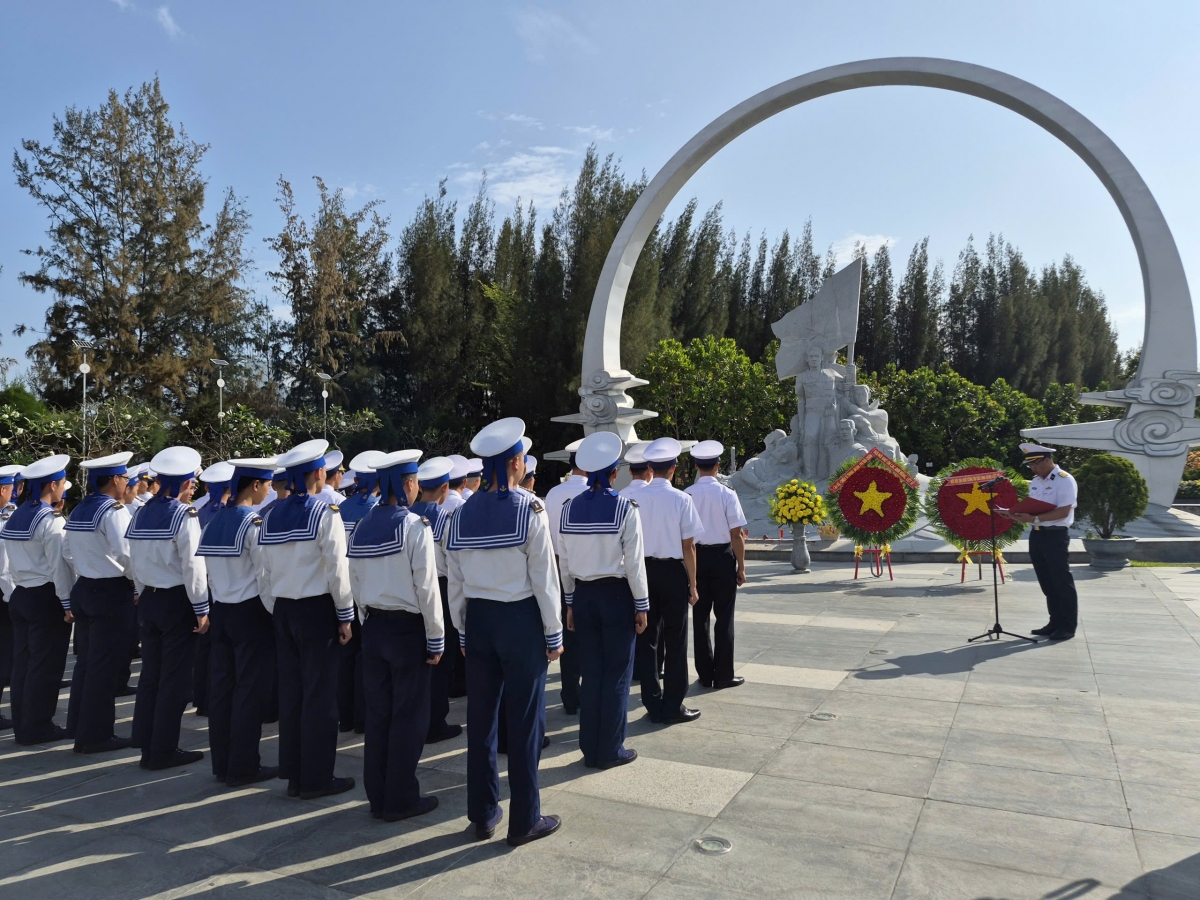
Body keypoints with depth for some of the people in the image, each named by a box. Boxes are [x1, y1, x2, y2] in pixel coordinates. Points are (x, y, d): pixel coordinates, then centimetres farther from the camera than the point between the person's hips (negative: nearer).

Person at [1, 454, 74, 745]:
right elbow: (59, 565, -18)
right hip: (46, 598, -9)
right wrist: (68, 603, -13)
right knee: (46, 665, 1)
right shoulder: (49, 519, -16)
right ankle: (37, 727, 7)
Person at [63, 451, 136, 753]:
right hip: (111, 592, -9)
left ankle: (79, 727, 26)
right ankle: (95, 735, 6)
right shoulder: (113, 509, -16)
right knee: (106, 666, 0)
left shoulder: (78, 510, 11)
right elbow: (125, 553, -25)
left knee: (85, 661, 17)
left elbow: (67, 552, 14)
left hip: (84, 589, 9)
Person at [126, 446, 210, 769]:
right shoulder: (184, 515, -16)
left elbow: (134, 563, 12)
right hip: (177, 602, -7)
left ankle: (147, 745, 20)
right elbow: (193, 567, -18)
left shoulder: (140, 515, 6)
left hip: (148, 600, 7)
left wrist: (144, 596, 21)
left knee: (150, 674, 13)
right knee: (175, 678, 2)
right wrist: (202, 609, -13)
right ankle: (164, 750, 8)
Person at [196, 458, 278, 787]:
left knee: (221, 688, 12)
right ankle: (243, 767, 8)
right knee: (251, 691, 1)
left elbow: (210, 570, 10)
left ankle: (221, 763, 22)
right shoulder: (253, 523, -15)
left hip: (220, 611, 8)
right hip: (250, 612, -8)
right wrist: (277, 612, -9)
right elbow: (265, 574, -17)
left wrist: (218, 601, 17)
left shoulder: (214, 520, 8)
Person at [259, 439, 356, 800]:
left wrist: (278, 604, 17)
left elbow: (266, 570, 9)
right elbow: (337, 569, -16)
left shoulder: (272, 516, 6)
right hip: (317, 610, -6)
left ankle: (293, 775, 20)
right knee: (320, 694, 1)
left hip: (284, 609, 7)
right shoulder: (325, 513, -13)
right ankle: (316, 778, 9)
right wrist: (345, 615, -8)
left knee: (290, 690, 12)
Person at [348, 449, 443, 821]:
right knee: (409, 716, 4)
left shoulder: (361, 528, 5)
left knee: (377, 713, 13)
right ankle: (400, 799, 13)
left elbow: (356, 584, 9)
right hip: (408, 627, -6)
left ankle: (377, 796, 23)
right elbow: (426, 587, -16)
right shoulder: (414, 526, -15)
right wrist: (436, 638, -9)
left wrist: (370, 620, 18)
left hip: (373, 627, 7)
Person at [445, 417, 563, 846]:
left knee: (480, 717, 13)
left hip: (478, 619, 5)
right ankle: (525, 820, 15)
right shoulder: (529, 510, -13)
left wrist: (462, 630, 16)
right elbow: (544, 578, -12)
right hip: (521, 619, -5)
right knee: (525, 720, 5)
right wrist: (554, 634, -3)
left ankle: (482, 814, 26)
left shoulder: (463, 513, 1)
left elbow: (455, 581, 5)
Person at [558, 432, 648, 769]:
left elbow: (564, 562, 4)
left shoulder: (569, 508, 0)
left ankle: (590, 748, 23)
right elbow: (634, 563, -11)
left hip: (583, 596, 4)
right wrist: (641, 606, -2)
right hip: (616, 595, -4)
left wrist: (570, 603, 14)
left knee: (590, 673, 14)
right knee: (617, 675, 8)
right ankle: (610, 751, 16)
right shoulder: (625, 508, -13)